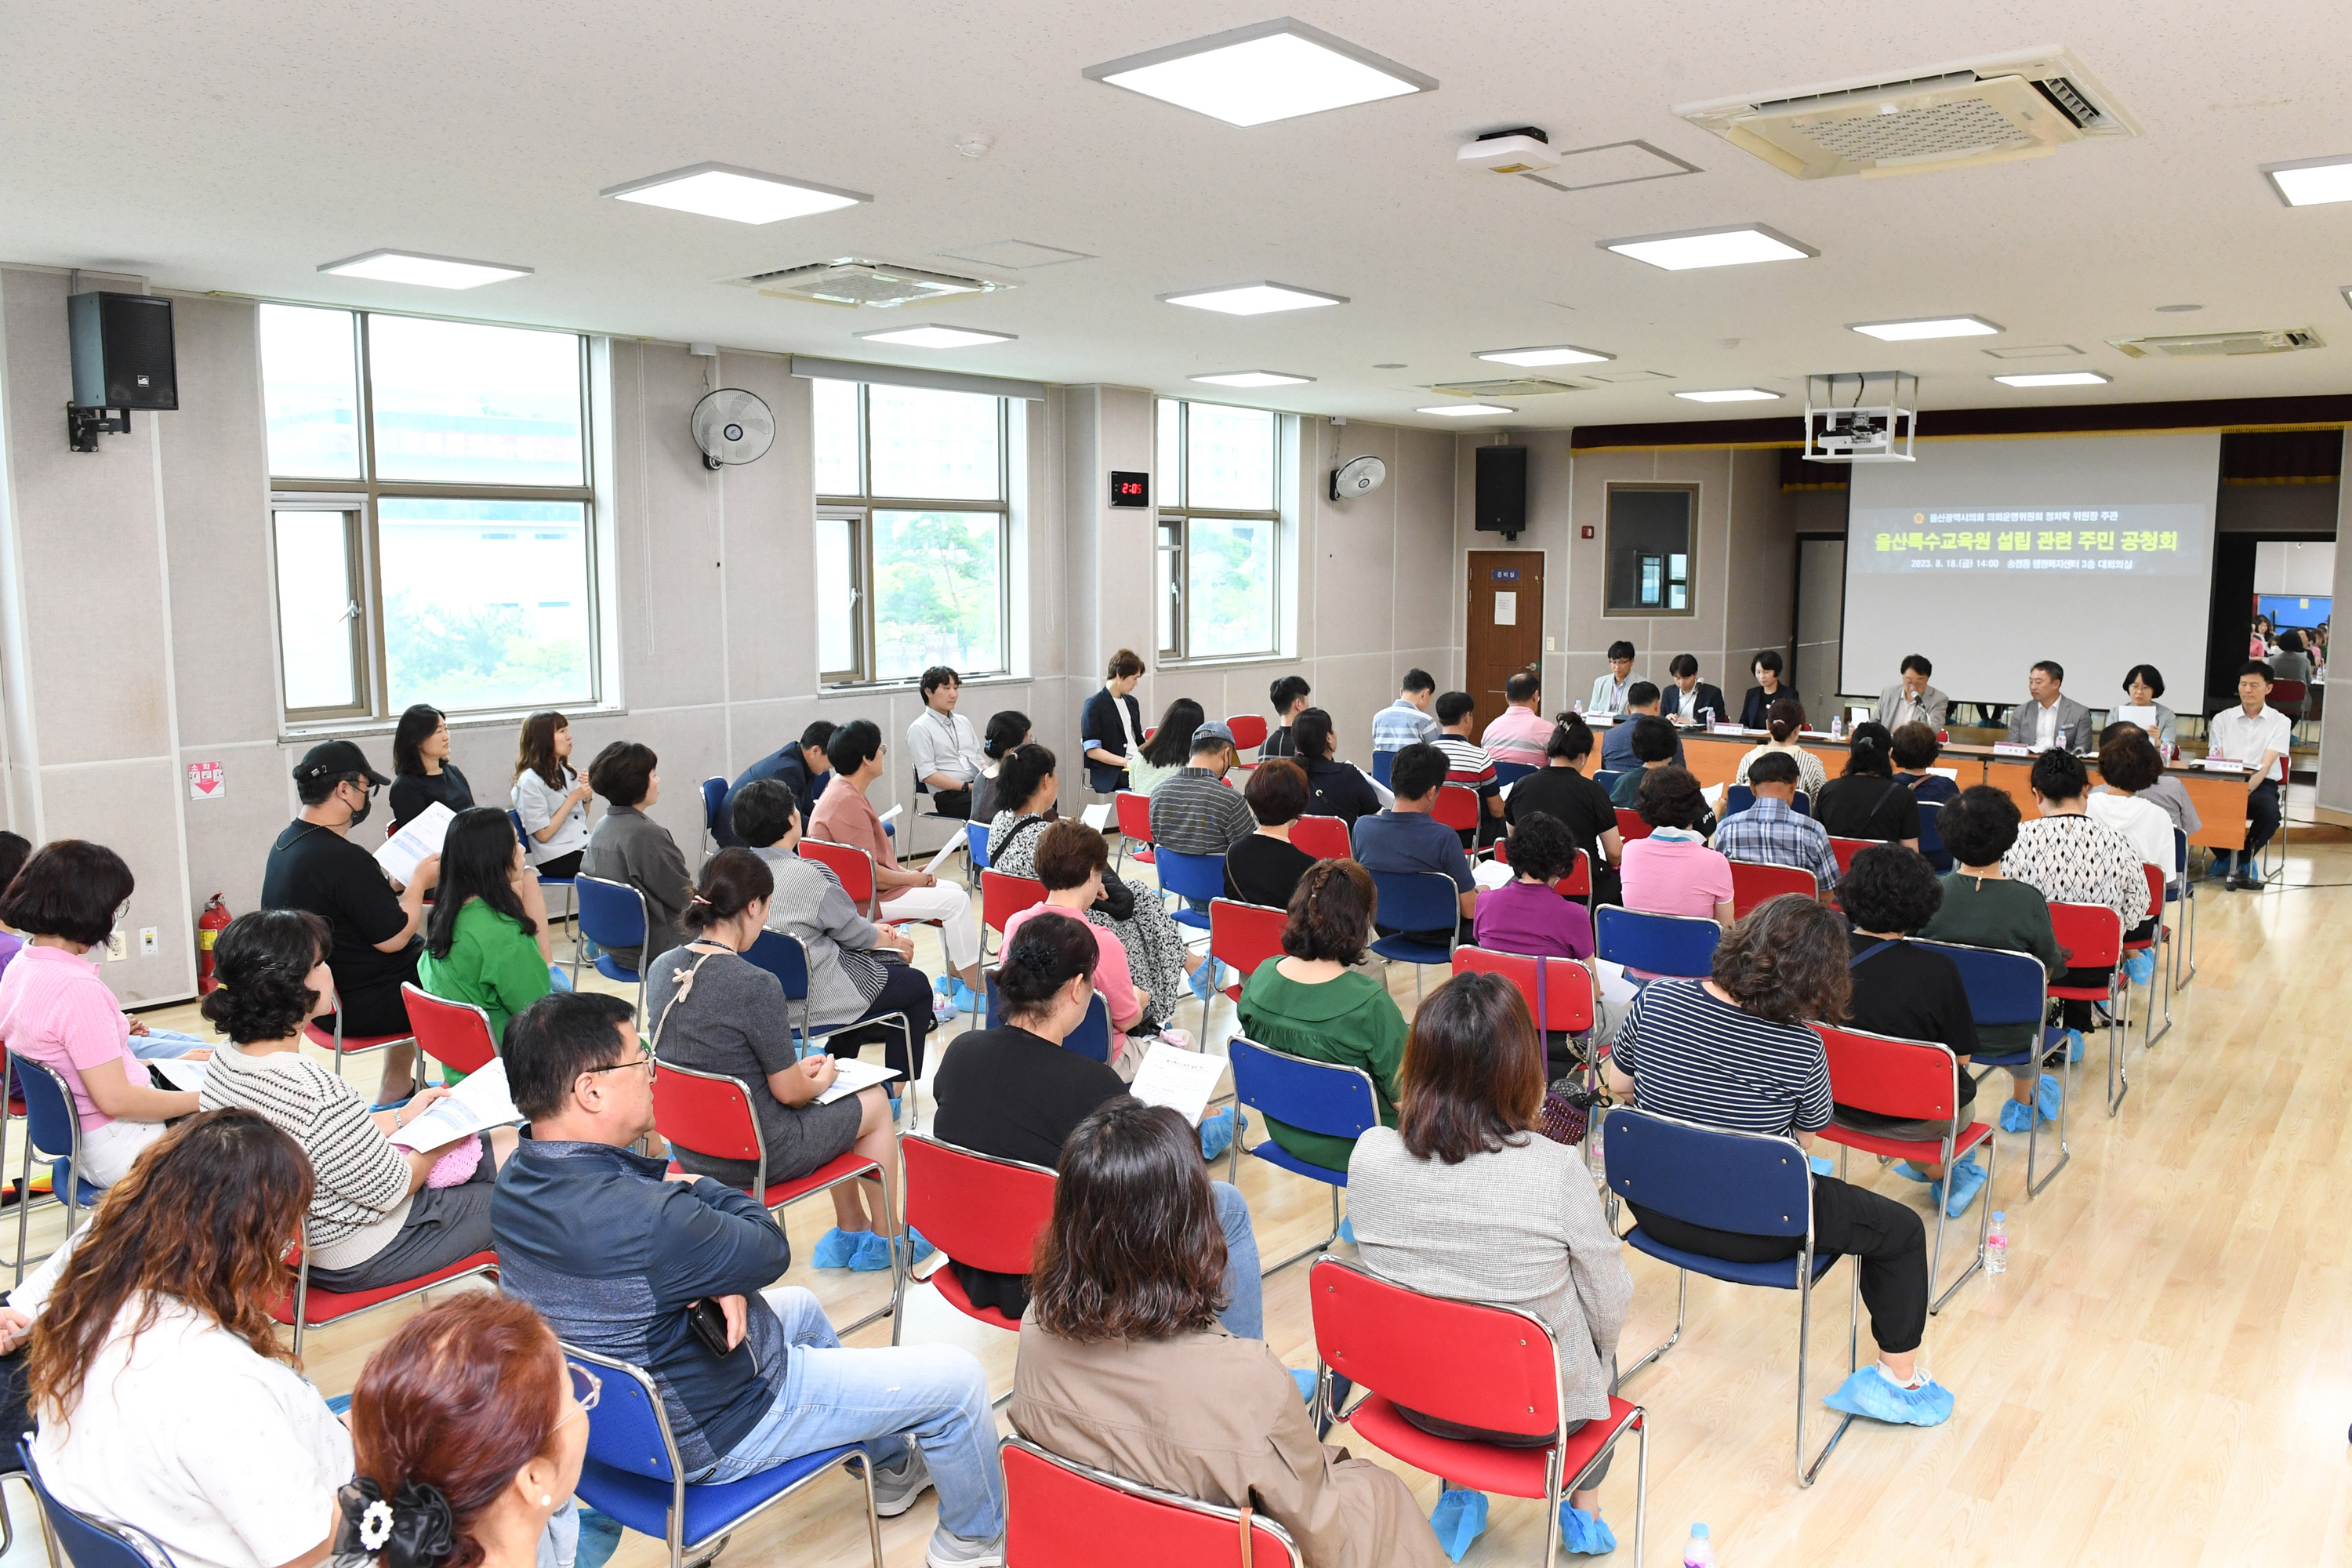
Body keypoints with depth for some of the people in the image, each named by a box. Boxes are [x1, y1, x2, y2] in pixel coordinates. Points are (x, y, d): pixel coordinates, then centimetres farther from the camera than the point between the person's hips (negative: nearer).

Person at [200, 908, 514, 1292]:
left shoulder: (225, 1059, -9)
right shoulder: (316, 1094, -37)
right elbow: (389, 1190, -22)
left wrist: (402, 1117, 10)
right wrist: (436, 1144, -3)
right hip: (361, 1259, -9)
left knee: (503, 1139, 17)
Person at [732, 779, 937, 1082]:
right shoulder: (811, 874, -25)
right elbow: (853, 932, -10)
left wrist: (875, 932, 14)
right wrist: (892, 941, 11)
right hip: (811, 1000, -8)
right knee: (917, 985, 14)